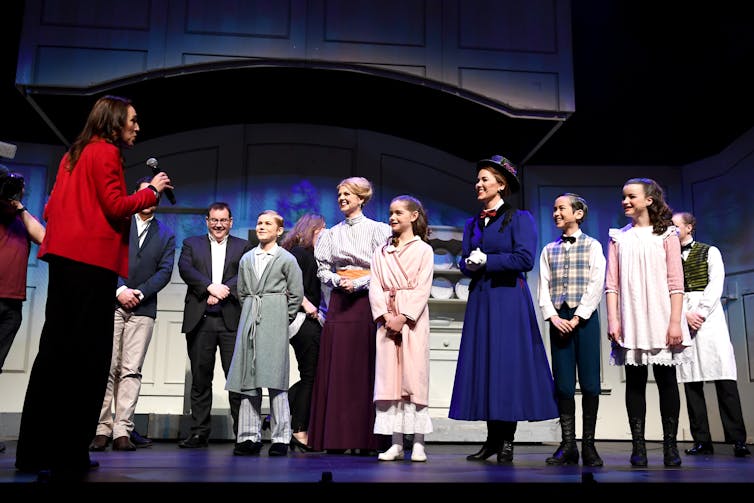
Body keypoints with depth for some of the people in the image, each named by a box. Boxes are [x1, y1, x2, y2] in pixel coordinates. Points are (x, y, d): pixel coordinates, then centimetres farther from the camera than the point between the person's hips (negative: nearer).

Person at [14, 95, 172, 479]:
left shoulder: (74, 153, 21)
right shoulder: (107, 152, -3)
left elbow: (52, 207, 22)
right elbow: (115, 206, -11)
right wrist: (151, 191, 1)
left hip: (63, 257, 9)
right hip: (92, 260, -9)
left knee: (55, 349, 8)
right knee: (88, 355, -6)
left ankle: (35, 450, 11)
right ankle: (69, 456, -4)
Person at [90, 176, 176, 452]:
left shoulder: (166, 235, 16)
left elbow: (165, 271, 6)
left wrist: (138, 293, -7)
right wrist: (120, 289, -11)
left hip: (143, 308, 1)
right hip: (111, 303, -1)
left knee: (131, 370, -3)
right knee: (106, 367, -5)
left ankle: (122, 431, -2)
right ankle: (102, 429, 0)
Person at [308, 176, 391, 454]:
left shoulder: (377, 229, 3)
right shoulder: (332, 233, 15)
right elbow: (322, 269, 12)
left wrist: (358, 283, -13)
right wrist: (338, 280, -7)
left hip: (366, 300, -3)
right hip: (339, 302, 4)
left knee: (365, 367, -5)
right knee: (336, 366, -1)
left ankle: (365, 439, 0)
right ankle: (337, 437, 4)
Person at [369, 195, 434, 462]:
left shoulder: (423, 250, 4)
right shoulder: (381, 252, 15)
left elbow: (422, 289, -5)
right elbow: (375, 287, 5)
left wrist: (403, 317, -15)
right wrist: (386, 315, -10)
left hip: (413, 319, -3)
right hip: (387, 319, 3)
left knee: (414, 377, -5)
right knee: (389, 377, 0)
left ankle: (418, 443, 1)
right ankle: (396, 443, 5)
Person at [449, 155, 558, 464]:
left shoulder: (520, 218, -1)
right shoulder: (472, 224, 17)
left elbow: (525, 259, -12)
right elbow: (464, 262, 12)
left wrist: (486, 261, -10)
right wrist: (469, 264, -10)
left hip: (509, 300, -6)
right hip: (480, 300, 6)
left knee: (508, 364, -5)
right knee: (482, 363, 4)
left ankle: (507, 441, 4)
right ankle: (492, 439, 12)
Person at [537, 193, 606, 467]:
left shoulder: (592, 246, 5)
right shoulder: (549, 250, 14)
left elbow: (596, 285, -5)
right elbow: (543, 287, 8)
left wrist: (578, 317, -13)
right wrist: (553, 316, -8)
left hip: (584, 317, -2)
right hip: (558, 318, 3)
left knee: (589, 381, -3)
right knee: (563, 382, 1)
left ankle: (588, 444, 4)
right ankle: (568, 445, 5)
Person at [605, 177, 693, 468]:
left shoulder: (666, 234, 7)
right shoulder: (618, 237, 11)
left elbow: (675, 282, 0)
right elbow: (612, 283, 5)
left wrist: (675, 322, -8)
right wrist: (612, 320, -5)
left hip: (660, 318, -1)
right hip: (630, 320, 1)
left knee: (666, 379, 1)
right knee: (635, 381, 1)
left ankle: (670, 446, 8)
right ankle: (638, 447, 4)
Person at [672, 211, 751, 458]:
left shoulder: (710, 252, 11)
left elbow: (715, 284, -1)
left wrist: (701, 313, -12)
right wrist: (685, 315, -9)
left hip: (709, 315, -2)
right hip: (682, 318, 2)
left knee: (724, 377, -8)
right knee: (690, 379, -3)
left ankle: (737, 439, -8)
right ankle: (701, 440, -1)